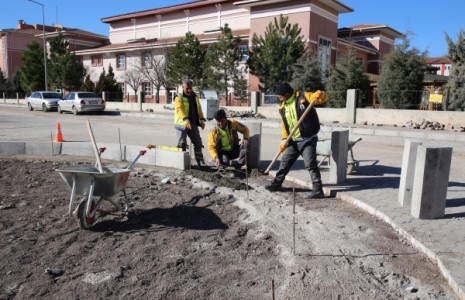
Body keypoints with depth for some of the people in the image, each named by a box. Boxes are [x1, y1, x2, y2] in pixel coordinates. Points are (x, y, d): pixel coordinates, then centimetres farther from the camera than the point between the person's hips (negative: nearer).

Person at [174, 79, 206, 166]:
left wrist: (202, 119, -3)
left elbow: (199, 109, 13)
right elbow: (179, 109, -24)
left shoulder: (195, 97, 12)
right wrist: (185, 119, -40)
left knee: (198, 142, 6)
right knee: (182, 143, -1)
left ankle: (200, 161, 14)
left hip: (193, 124, 6)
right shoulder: (179, 97, -9)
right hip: (182, 124, -6)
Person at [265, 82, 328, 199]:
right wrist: (284, 139, -1)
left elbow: (323, 97, -12)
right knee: (285, 161, 16)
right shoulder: (282, 108, 7)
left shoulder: (303, 97, -10)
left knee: (310, 164, -10)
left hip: (308, 139, -7)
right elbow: (284, 125, 11)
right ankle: (277, 183, 31)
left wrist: (318, 95, -35)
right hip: (293, 140, 7)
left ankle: (318, 190, -4)